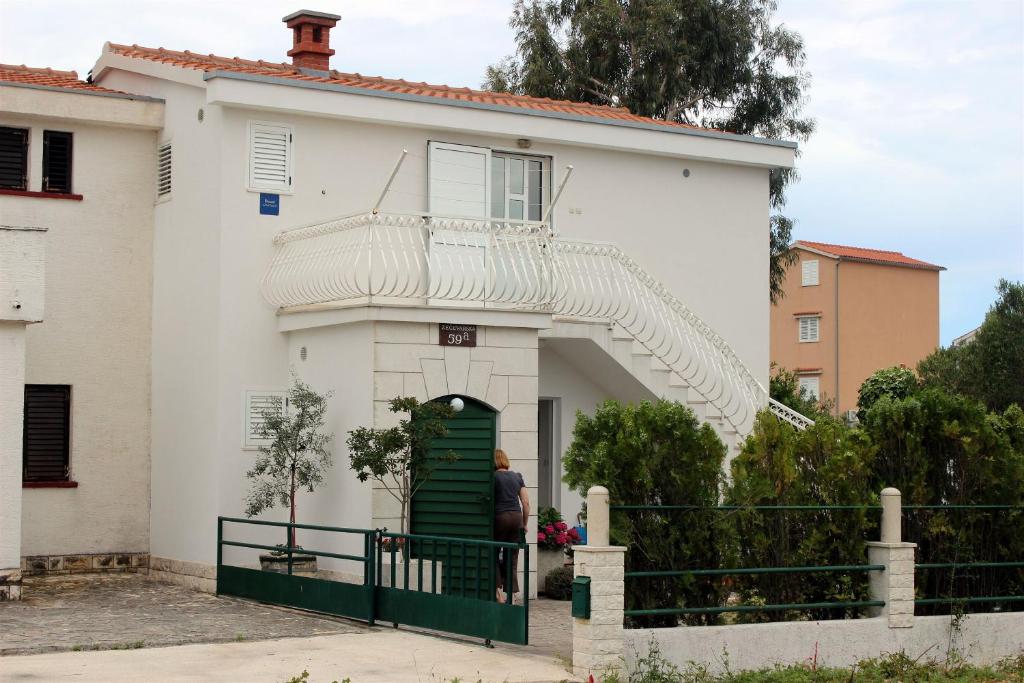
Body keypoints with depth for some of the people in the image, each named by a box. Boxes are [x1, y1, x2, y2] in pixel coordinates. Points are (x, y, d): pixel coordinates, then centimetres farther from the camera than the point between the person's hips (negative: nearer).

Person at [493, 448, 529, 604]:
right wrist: (524, 524, 16)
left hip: (500, 516, -4)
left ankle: (498, 591, -5)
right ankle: (513, 594, 6)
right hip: (516, 516, 4)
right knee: (512, 558, 9)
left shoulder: (494, 477, -3)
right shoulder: (517, 477, 10)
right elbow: (526, 502, 8)